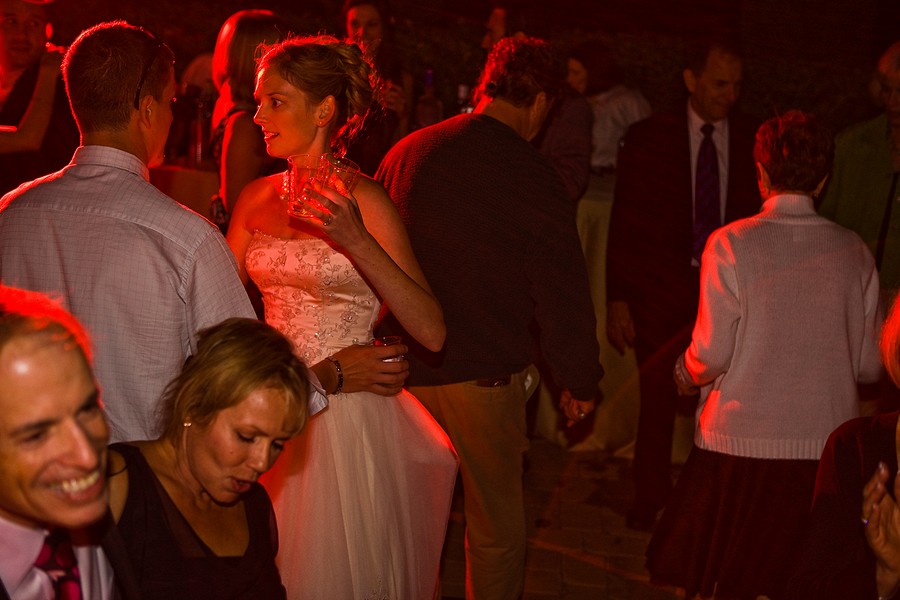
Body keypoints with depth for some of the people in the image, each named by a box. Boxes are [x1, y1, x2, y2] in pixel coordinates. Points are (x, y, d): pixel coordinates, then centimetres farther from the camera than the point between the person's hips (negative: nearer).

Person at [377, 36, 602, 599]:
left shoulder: (406, 152, 1)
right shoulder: (531, 177, -14)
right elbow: (562, 293, -10)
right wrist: (581, 382, 3)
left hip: (405, 368, 5)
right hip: (484, 376, -4)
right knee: (497, 526, 13)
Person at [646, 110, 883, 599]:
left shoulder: (731, 244, -10)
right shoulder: (854, 253, -1)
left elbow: (711, 354, -10)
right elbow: (869, 364, 5)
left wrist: (685, 375, 12)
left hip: (740, 445, -3)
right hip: (826, 446, 3)